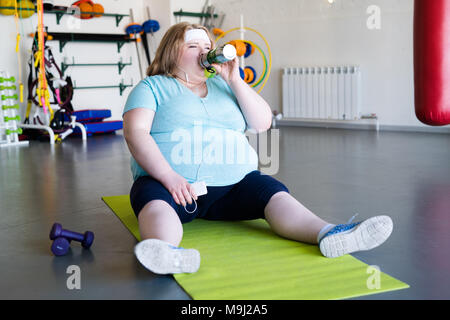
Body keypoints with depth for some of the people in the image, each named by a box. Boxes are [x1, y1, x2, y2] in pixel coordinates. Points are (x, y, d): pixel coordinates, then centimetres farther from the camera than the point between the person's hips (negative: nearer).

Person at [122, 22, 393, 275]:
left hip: (233, 183, 4)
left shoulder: (223, 85, 22)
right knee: (155, 201, -36)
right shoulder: (153, 87, 12)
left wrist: (234, 80, 1)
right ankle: (168, 253, -66)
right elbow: (135, 132, -5)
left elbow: (263, 124, 11)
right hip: (170, 183, -3)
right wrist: (168, 176, -21)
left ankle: (327, 234, -46)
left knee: (273, 193, -24)